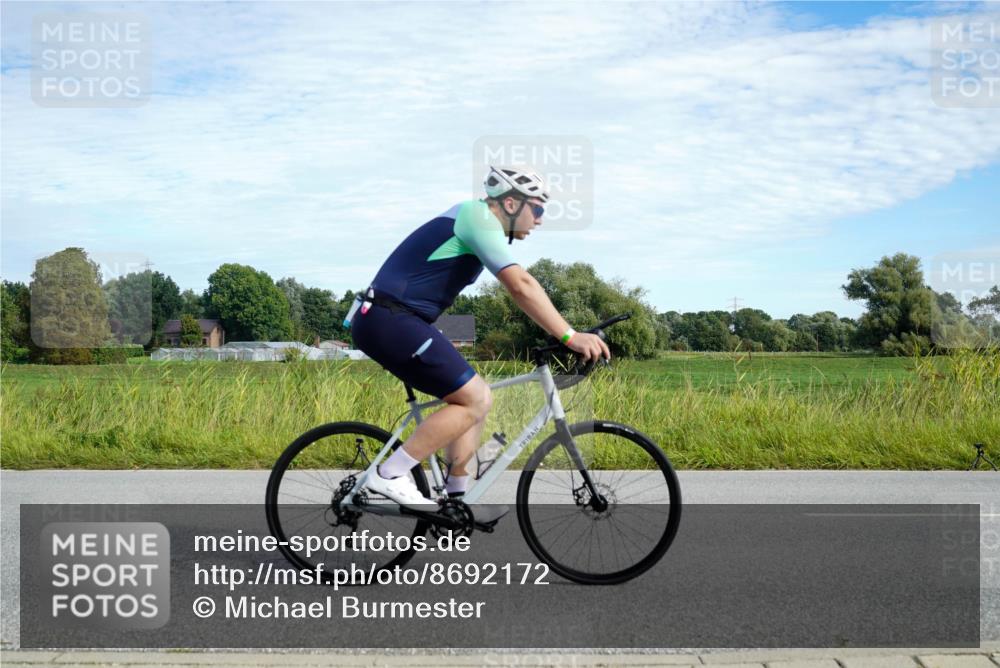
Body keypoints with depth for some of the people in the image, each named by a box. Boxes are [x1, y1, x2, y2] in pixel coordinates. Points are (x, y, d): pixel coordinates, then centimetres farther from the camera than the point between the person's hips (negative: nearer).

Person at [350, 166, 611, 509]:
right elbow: (521, 286, -22)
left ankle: (458, 495, 16)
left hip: (389, 322, 10)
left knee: (478, 398, 11)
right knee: (474, 401, -10)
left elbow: (518, 287, 22)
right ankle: (389, 476, -8)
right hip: (390, 321, -10)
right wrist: (570, 337, -23)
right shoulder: (479, 218, -12)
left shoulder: (471, 216, 18)